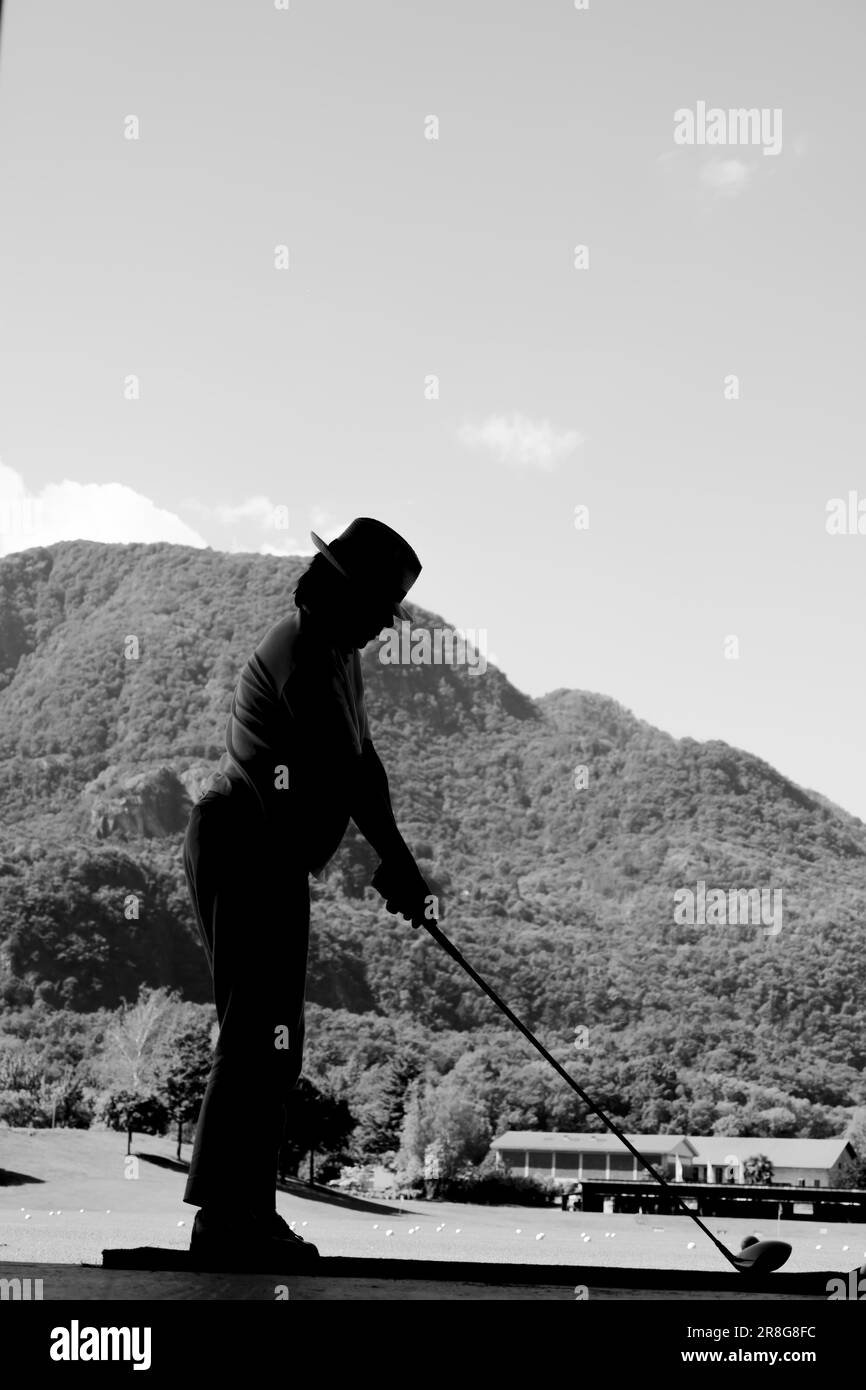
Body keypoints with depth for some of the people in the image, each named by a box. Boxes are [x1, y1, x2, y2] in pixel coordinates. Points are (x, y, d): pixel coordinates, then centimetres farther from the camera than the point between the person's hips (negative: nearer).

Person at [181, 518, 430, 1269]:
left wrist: (393, 862, 4)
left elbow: (362, 762, 14)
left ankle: (244, 1210, 17)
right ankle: (228, 1216, -7)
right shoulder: (303, 651, -15)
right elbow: (345, 770, -18)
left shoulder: (336, 653, 18)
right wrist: (400, 864, -12)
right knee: (261, 1035, -11)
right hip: (245, 855, -11)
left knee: (269, 1039, 12)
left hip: (271, 861, 11)